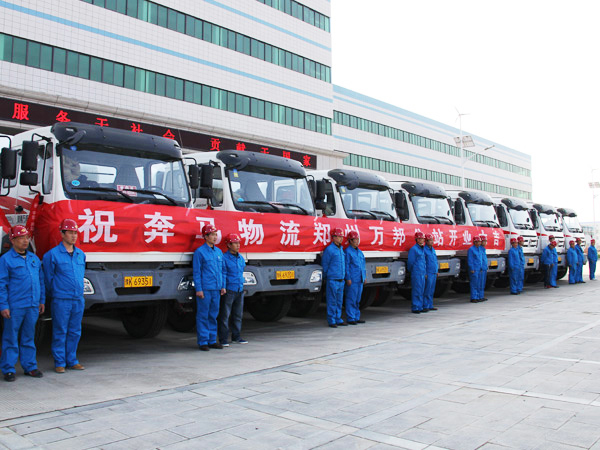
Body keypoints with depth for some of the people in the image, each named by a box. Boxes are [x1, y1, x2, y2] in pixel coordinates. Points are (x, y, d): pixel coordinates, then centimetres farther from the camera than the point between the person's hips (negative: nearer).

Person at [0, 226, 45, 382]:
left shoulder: (34, 259, 14)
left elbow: (41, 280, 20)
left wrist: (42, 300, 16)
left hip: (33, 306, 5)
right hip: (14, 307, -5)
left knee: (28, 338, 12)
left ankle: (30, 366, 20)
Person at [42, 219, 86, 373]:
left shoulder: (81, 254, 12)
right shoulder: (52, 254, -5)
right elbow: (48, 278, 2)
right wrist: (55, 294, 9)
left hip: (79, 300, 5)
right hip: (61, 301, -5)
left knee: (75, 332, 10)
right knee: (60, 332, 0)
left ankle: (72, 361, 20)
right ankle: (59, 363, 10)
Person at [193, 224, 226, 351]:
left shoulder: (219, 252, 14)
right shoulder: (200, 252, -4)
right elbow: (196, 272, -6)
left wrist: (223, 286, 12)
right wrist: (198, 289, -11)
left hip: (216, 289, 6)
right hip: (204, 289, -6)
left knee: (213, 315, 11)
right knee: (203, 316, -1)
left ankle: (212, 340, 19)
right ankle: (203, 342, 6)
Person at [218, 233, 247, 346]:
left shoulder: (241, 258, 12)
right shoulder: (224, 258, -10)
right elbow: (222, 275, -11)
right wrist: (223, 289, -15)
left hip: (239, 290, 7)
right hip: (228, 291, -7)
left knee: (238, 314, 13)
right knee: (225, 315, -2)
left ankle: (236, 336, 24)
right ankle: (223, 339, 4)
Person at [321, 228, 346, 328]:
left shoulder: (341, 249, 14)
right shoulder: (329, 249, -9)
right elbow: (324, 265, -3)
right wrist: (326, 277, 3)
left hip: (341, 280, 7)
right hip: (332, 280, -7)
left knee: (339, 301, 11)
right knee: (332, 301, -2)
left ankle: (338, 319, 19)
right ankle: (331, 321, 4)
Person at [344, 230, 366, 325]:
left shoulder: (360, 252, 17)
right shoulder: (348, 251, -6)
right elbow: (346, 266, -9)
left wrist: (364, 276, 17)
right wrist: (348, 278, -13)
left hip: (360, 280, 8)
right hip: (352, 280, -8)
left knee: (357, 299, 12)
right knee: (351, 299, -5)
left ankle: (356, 317, 19)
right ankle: (350, 319, 1)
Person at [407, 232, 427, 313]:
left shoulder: (422, 249, 16)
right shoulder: (413, 249, -10)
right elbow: (410, 262, -6)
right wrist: (412, 271, 6)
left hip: (422, 274, 8)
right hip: (416, 274, -8)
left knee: (421, 291, 10)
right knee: (417, 291, -6)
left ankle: (420, 307, 15)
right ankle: (415, 308, 0)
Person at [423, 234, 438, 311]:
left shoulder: (433, 249, 15)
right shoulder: (424, 250, -10)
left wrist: (436, 271, 17)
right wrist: (425, 273, -15)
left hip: (434, 273, 8)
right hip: (428, 273, -8)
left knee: (432, 291, 10)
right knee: (427, 290, -7)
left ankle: (430, 306, 16)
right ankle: (425, 306, -2)